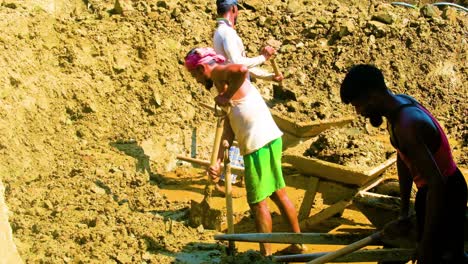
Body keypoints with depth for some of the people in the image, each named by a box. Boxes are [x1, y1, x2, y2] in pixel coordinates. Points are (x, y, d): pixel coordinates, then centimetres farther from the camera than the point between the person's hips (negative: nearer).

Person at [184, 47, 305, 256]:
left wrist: (226, 97, -18)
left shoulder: (218, 73, -4)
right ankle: (298, 243, 31)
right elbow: (229, 130, 16)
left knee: (257, 201, 2)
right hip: (269, 139, 10)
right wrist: (218, 161, 10)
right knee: (277, 193, 20)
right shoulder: (225, 83, 22)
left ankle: (266, 254, 14)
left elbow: (242, 69, -31)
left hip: (259, 144, -10)